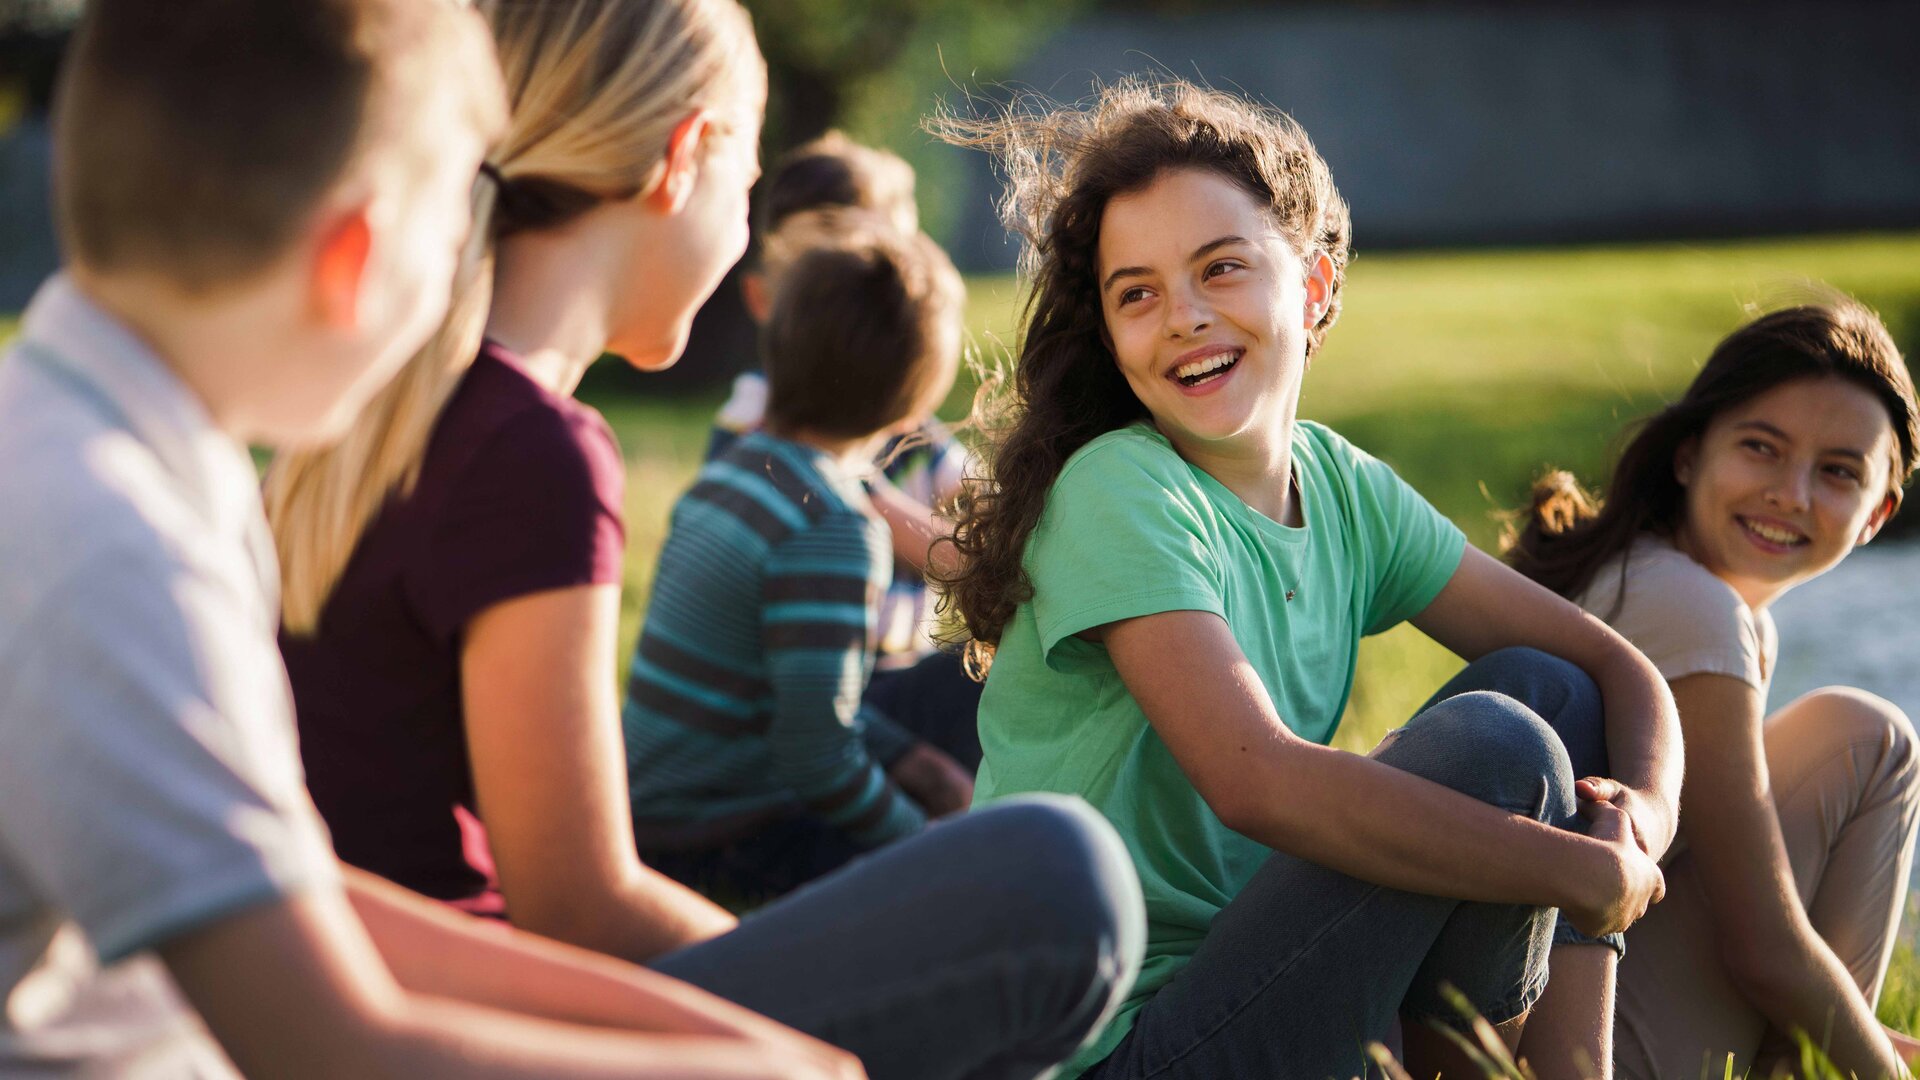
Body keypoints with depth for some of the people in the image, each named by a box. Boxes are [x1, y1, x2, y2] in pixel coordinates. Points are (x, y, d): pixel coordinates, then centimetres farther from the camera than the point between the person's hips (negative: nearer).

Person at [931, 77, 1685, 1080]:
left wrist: (1639, 820, -14)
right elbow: (1255, 778, -30)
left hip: (1250, 984, 8)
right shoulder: (1117, 493, -16)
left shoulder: (1342, 488, 6)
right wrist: (1588, 873, -23)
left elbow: (1614, 666, 9)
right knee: (1493, 743, -18)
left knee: (1541, 688, 0)